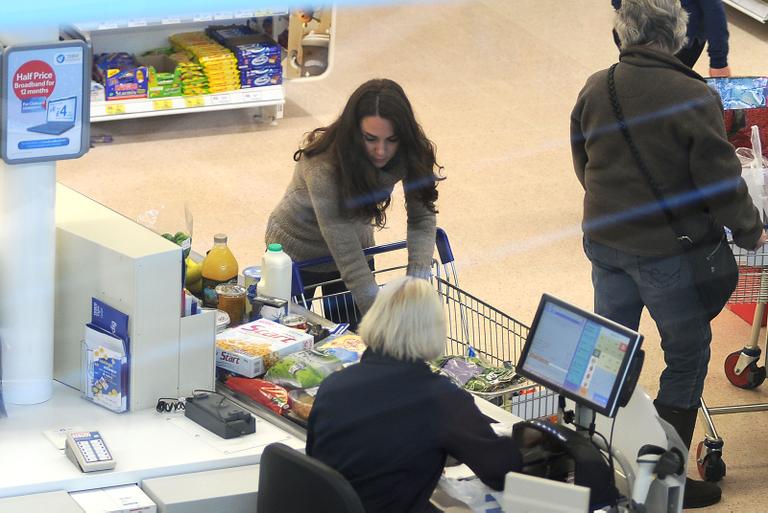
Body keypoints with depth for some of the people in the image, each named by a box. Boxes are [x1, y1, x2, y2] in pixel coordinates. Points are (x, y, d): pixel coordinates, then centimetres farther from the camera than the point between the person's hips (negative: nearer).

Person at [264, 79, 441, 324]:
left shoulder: (408, 154, -24)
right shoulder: (324, 167, -39)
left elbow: (422, 217, -14)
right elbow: (347, 257, -39)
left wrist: (417, 280, -30)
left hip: (357, 242, 4)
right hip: (297, 253, -4)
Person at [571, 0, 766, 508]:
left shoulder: (596, 88, -4)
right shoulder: (695, 99, -21)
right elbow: (722, 180, -15)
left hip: (605, 239, 6)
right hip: (668, 251, -6)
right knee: (687, 356, 9)